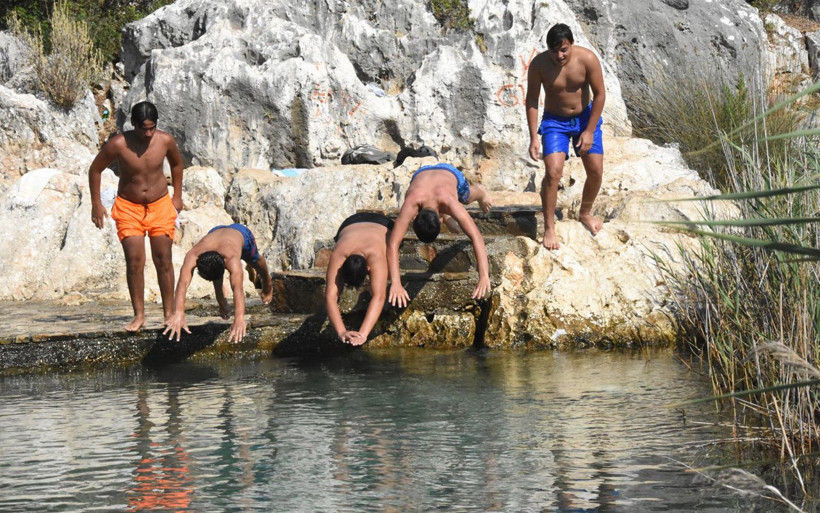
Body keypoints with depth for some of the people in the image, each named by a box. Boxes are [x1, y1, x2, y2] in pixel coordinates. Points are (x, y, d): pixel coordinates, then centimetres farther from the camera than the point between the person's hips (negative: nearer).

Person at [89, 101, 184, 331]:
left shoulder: (166, 140, -12)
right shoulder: (118, 144, -20)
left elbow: (176, 164, 11)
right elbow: (95, 169, -4)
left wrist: (177, 196, 14)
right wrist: (96, 204, -2)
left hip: (160, 207, 2)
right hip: (128, 208, -2)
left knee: (163, 261, 2)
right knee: (134, 262, -8)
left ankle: (169, 313, 10)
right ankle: (139, 315, -1)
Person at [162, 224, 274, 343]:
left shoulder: (231, 259, -56)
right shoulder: (192, 256, -50)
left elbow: (238, 288, -68)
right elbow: (183, 284, -63)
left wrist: (239, 319, -83)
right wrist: (178, 313, -78)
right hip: (216, 231, 1)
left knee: (256, 261, 27)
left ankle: (267, 284, 63)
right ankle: (222, 302, 26)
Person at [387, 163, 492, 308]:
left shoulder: (449, 202, -52)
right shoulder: (411, 203, -51)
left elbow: (476, 237, -57)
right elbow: (392, 244, -54)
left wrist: (484, 277, -66)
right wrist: (395, 283, -65)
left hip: (450, 173, -1)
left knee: (466, 198, 33)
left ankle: (479, 191, 68)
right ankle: (446, 215, 56)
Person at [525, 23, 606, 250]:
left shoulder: (587, 59, -22)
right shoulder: (539, 64, -21)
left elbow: (599, 94, -12)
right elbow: (532, 100, -12)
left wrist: (589, 131, -13)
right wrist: (533, 138, -16)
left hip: (584, 117, 2)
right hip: (555, 121, -2)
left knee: (596, 171, 1)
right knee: (553, 173, -17)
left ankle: (585, 213, 30)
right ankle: (549, 228, -5)